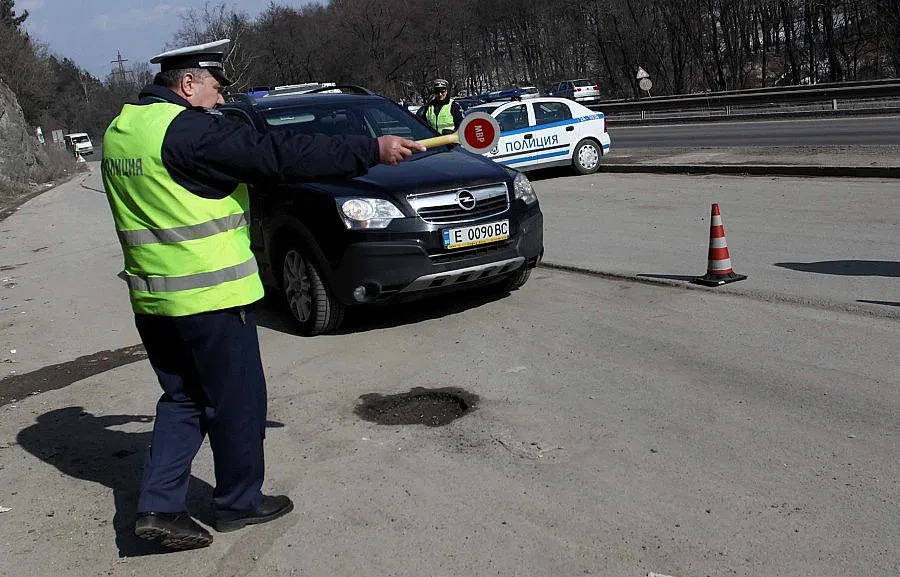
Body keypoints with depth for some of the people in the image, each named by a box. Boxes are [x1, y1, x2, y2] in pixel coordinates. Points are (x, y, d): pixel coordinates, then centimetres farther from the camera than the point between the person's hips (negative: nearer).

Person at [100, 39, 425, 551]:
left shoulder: (121, 130, 11)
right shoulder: (190, 130, -18)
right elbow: (280, 156, -22)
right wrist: (372, 151, -20)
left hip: (152, 297, 9)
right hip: (210, 295, -8)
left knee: (183, 398, 17)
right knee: (236, 401, 7)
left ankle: (159, 504, 12)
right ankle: (240, 502, 21)